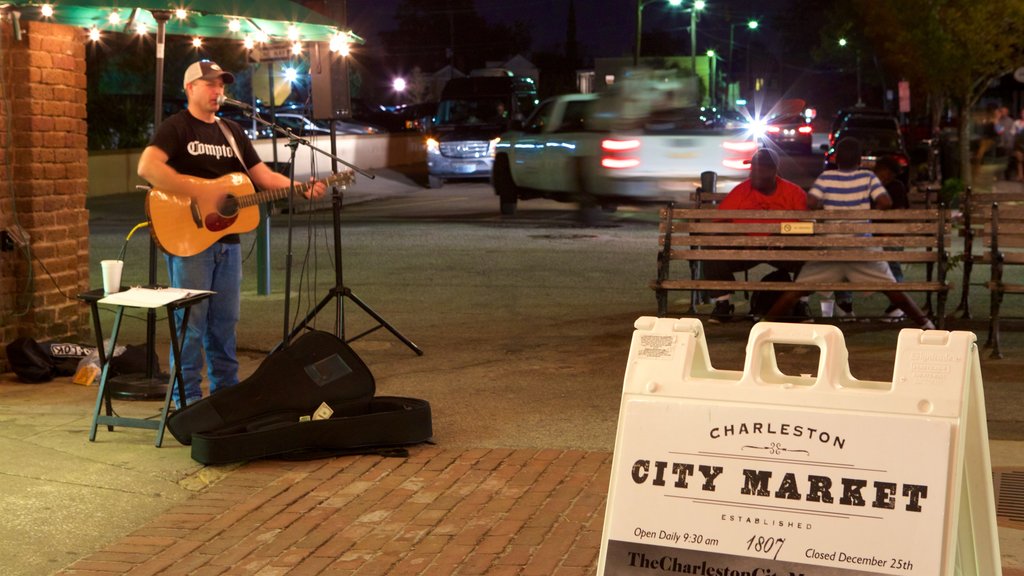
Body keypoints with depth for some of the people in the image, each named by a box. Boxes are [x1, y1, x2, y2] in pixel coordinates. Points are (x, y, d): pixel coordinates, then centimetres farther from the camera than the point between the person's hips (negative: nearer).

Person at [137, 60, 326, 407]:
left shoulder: (232, 132, 17)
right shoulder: (176, 128, -4)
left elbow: (264, 176, 15)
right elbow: (147, 167, -21)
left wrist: (301, 189, -2)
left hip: (227, 239, 7)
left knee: (225, 320, 11)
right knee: (191, 321, -3)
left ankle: (226, 391, 20)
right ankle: (187, 398, 3)